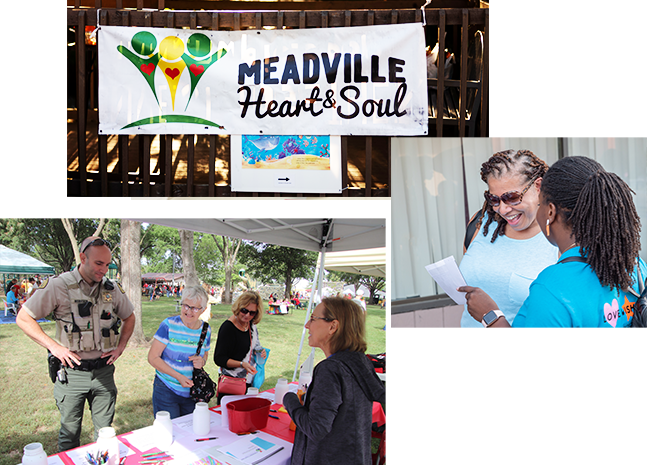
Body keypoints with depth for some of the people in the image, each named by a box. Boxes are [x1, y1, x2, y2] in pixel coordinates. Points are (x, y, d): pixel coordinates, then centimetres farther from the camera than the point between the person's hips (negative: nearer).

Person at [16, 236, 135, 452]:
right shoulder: (58, 286, -8)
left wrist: (120, 347, 7)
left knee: (105, 431, 11)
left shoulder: (112, 288, 4)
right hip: (72, 371, -3)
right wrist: (53, 346, -11)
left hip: (103, 370, 3)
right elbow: (23, 318, -4)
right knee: (70, 431, 9)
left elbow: (129, 317, 20)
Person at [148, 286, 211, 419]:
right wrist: (178, 376, -19)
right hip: (166, 391, -4)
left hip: (191, 392, 4)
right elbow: (153, 357, -12)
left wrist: (202, 361, -8)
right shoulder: (169, 325, -12)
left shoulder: (206, 329, 2)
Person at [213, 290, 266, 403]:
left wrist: (261, 351, 3)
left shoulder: (252, 325, 5)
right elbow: (219, 359, -17)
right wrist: (242, 364, -28)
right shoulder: (228, 327, -17)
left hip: (249, 381, 6)